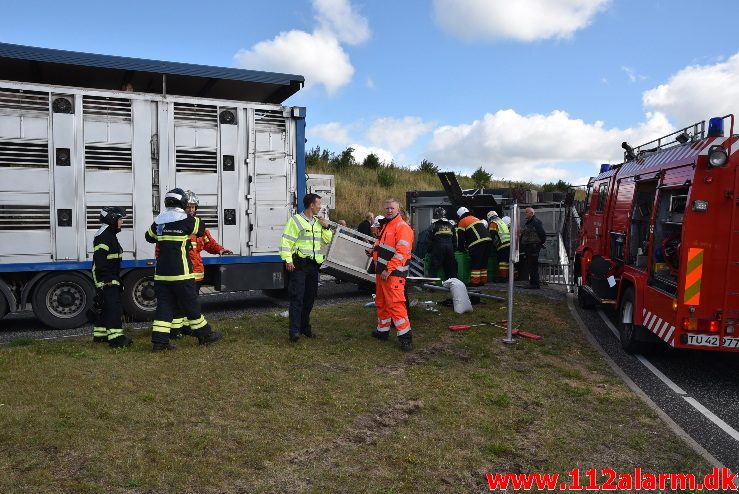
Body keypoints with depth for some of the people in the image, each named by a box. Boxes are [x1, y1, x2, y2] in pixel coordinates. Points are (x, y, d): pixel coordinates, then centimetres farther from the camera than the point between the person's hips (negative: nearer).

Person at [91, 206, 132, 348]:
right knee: (113, 306, -16)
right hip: (106, 280, -11)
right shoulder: (103, 236, -14)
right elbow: (99, 259, -21)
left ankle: (99, 335, 25)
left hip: (111, 279, 11)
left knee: (104, 307, 16)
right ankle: (116, 337, -20)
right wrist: (104, 280, -25)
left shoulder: (111, 235, 20)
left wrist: (117, 279, 27)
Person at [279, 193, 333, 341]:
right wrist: (288, 260, -19)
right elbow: (286, 241, -11)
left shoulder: (318, 222, 16)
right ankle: (294, 331, -9)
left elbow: (326, 241, 23)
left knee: (309, 297, 11)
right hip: (299, 264, -7)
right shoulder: (296, 220, -6)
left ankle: (305, 327, 22)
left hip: (313, 265, 7)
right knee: (297, 297, -10)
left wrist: (326, 228, 6)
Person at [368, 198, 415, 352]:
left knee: (395, 304, -13)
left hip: (393, 274, -10)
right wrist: (373, 251, 12)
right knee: (381, 303, 18)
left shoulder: (402, 227, -13)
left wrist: (388, 270, -23)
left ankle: (405, 336, -9)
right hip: (381, 271, 10)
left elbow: (401, 252, -22)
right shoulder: (385, 225, 18)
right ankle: (383, 331, 31)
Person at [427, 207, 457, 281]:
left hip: (438, 249, -4)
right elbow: (454, 239, 16)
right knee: (450, 267, 11)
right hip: (449, 249, 4)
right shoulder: (450, 225, 13)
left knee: (434, 267, -3)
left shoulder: (434, 225, -2)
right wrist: (454, 249, 22)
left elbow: (430, 239, -1)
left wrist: (429, 250, 8)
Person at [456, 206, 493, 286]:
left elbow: (461, 237, 4)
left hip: (477, 243, -7)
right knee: (483, 262, 15)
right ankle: (482, 281, 18)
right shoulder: (475, 218, 28)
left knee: (475, 263, -1)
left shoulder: (463, 221, 7)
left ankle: (475, 282, -1)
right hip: (488, 240, 7)